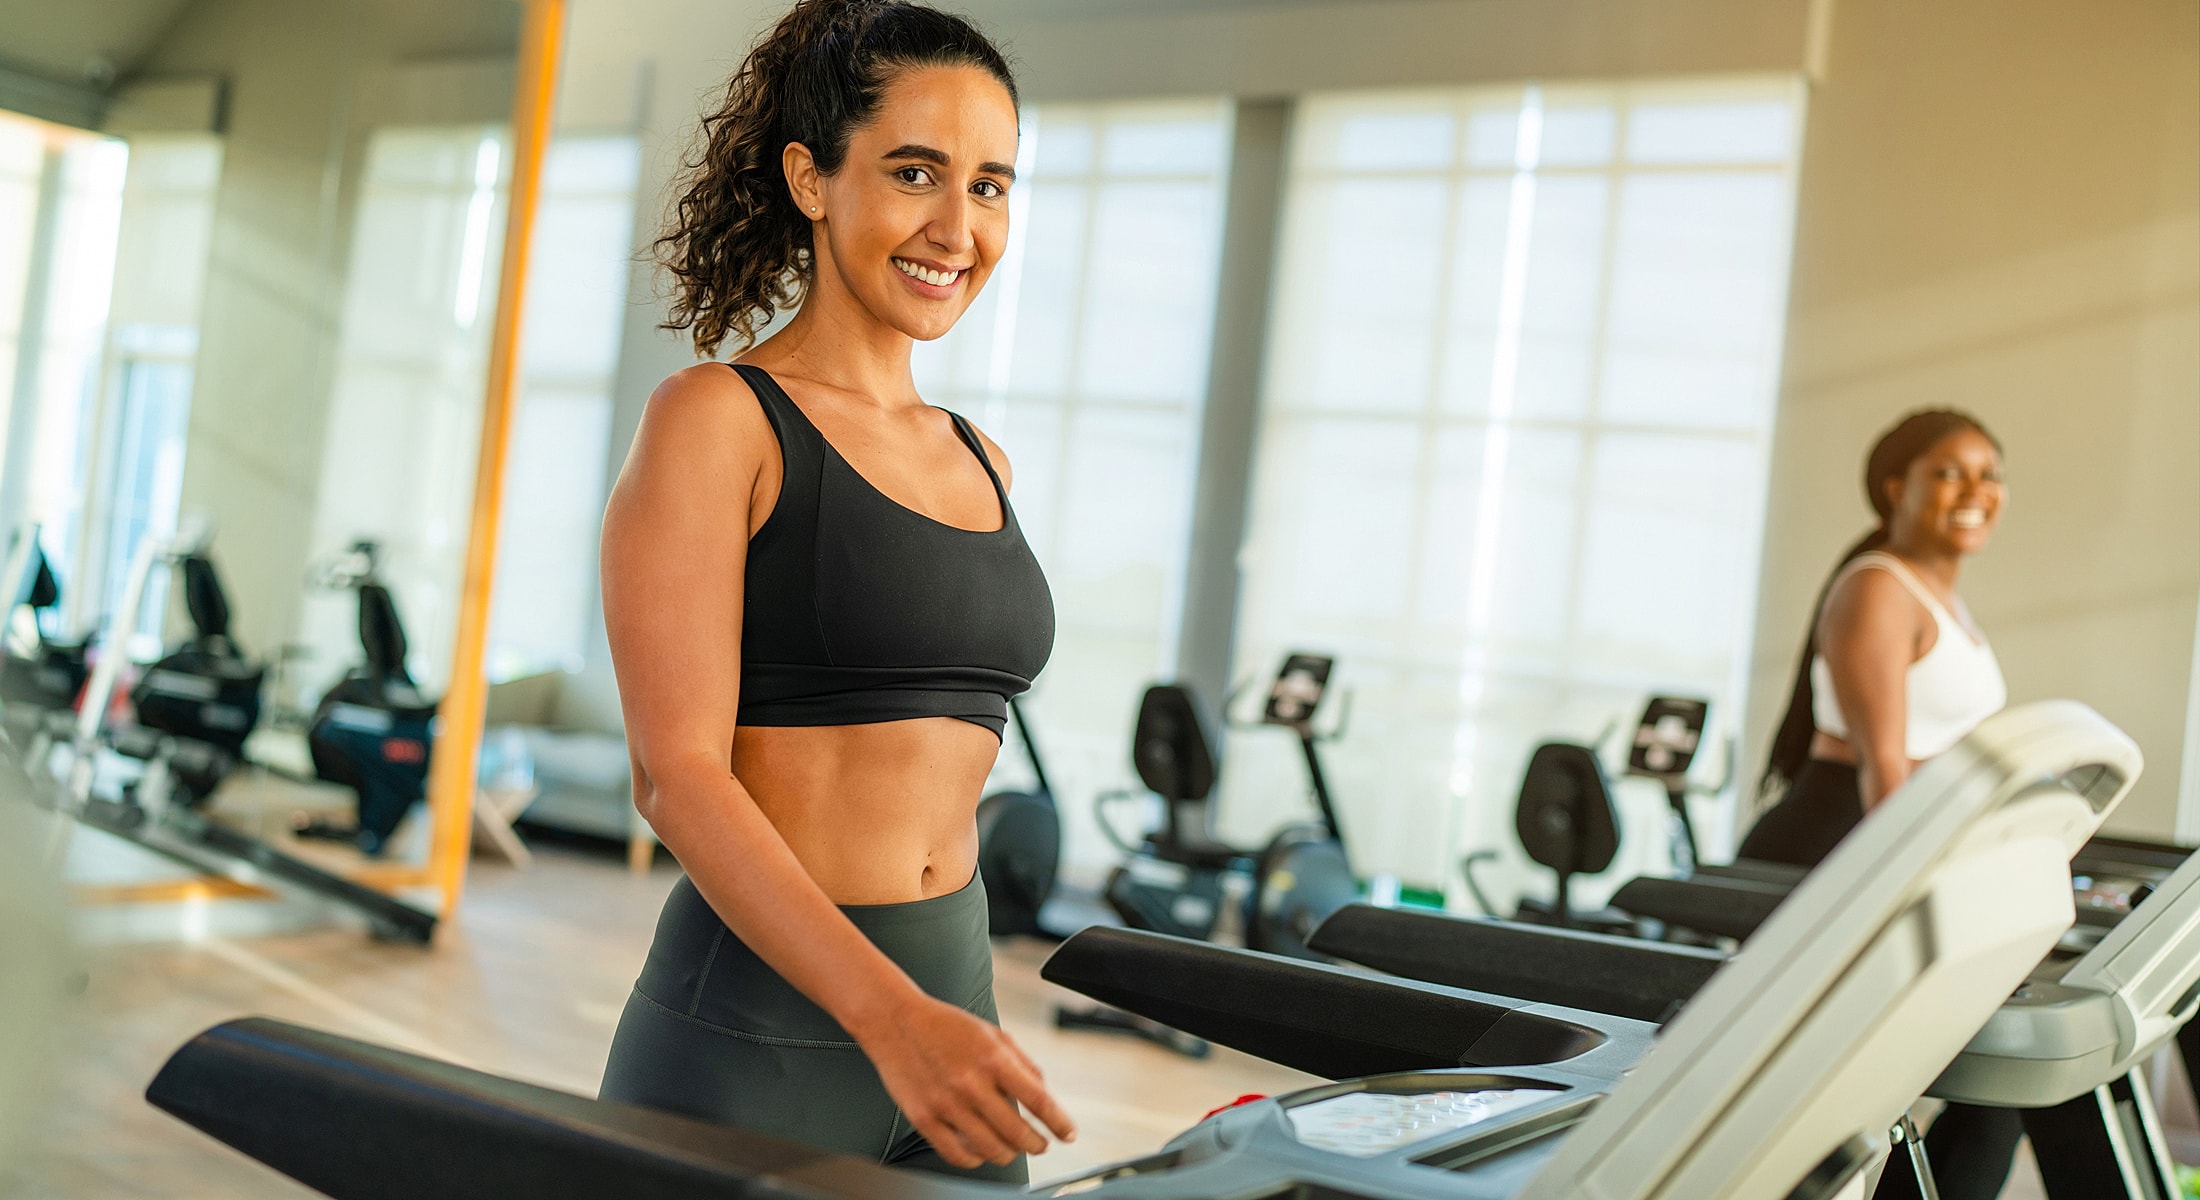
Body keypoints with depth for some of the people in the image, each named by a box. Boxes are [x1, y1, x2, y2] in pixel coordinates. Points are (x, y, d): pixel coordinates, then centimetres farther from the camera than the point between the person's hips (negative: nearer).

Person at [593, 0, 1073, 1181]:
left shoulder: (980, 464, 11)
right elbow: (677, 773, -16)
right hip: (752, 1032, -6)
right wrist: (888, 1016, -26)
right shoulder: (718, 421, -8)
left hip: (952, 997, 6)